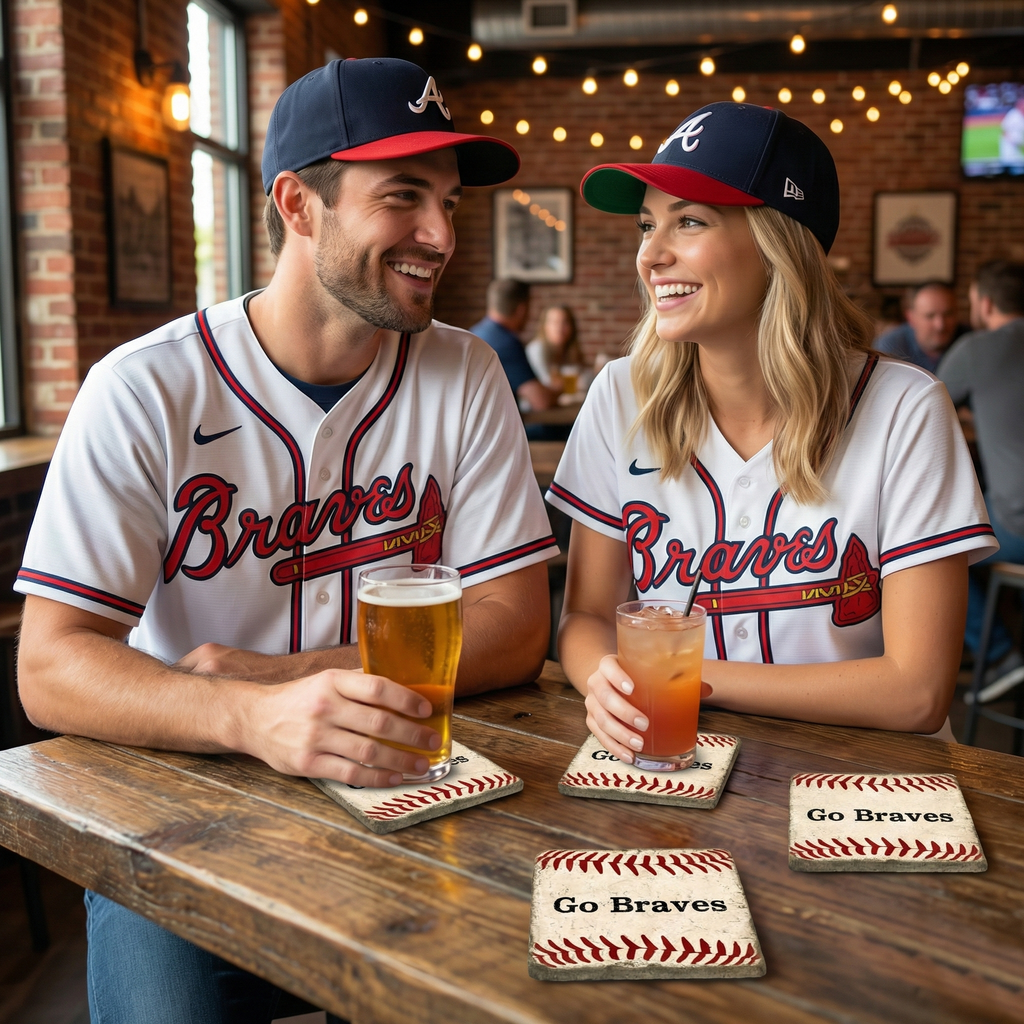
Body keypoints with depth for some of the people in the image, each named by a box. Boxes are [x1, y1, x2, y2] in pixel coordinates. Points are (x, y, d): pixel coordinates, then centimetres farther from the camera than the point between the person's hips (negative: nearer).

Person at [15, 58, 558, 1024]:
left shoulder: (462, 377, -3)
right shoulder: (145, 391, -10)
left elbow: (513, 626, -6)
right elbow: (52, 666, -15)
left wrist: (280, 676, -17)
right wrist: (254, 718, -35)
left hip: (401, 796, 2)